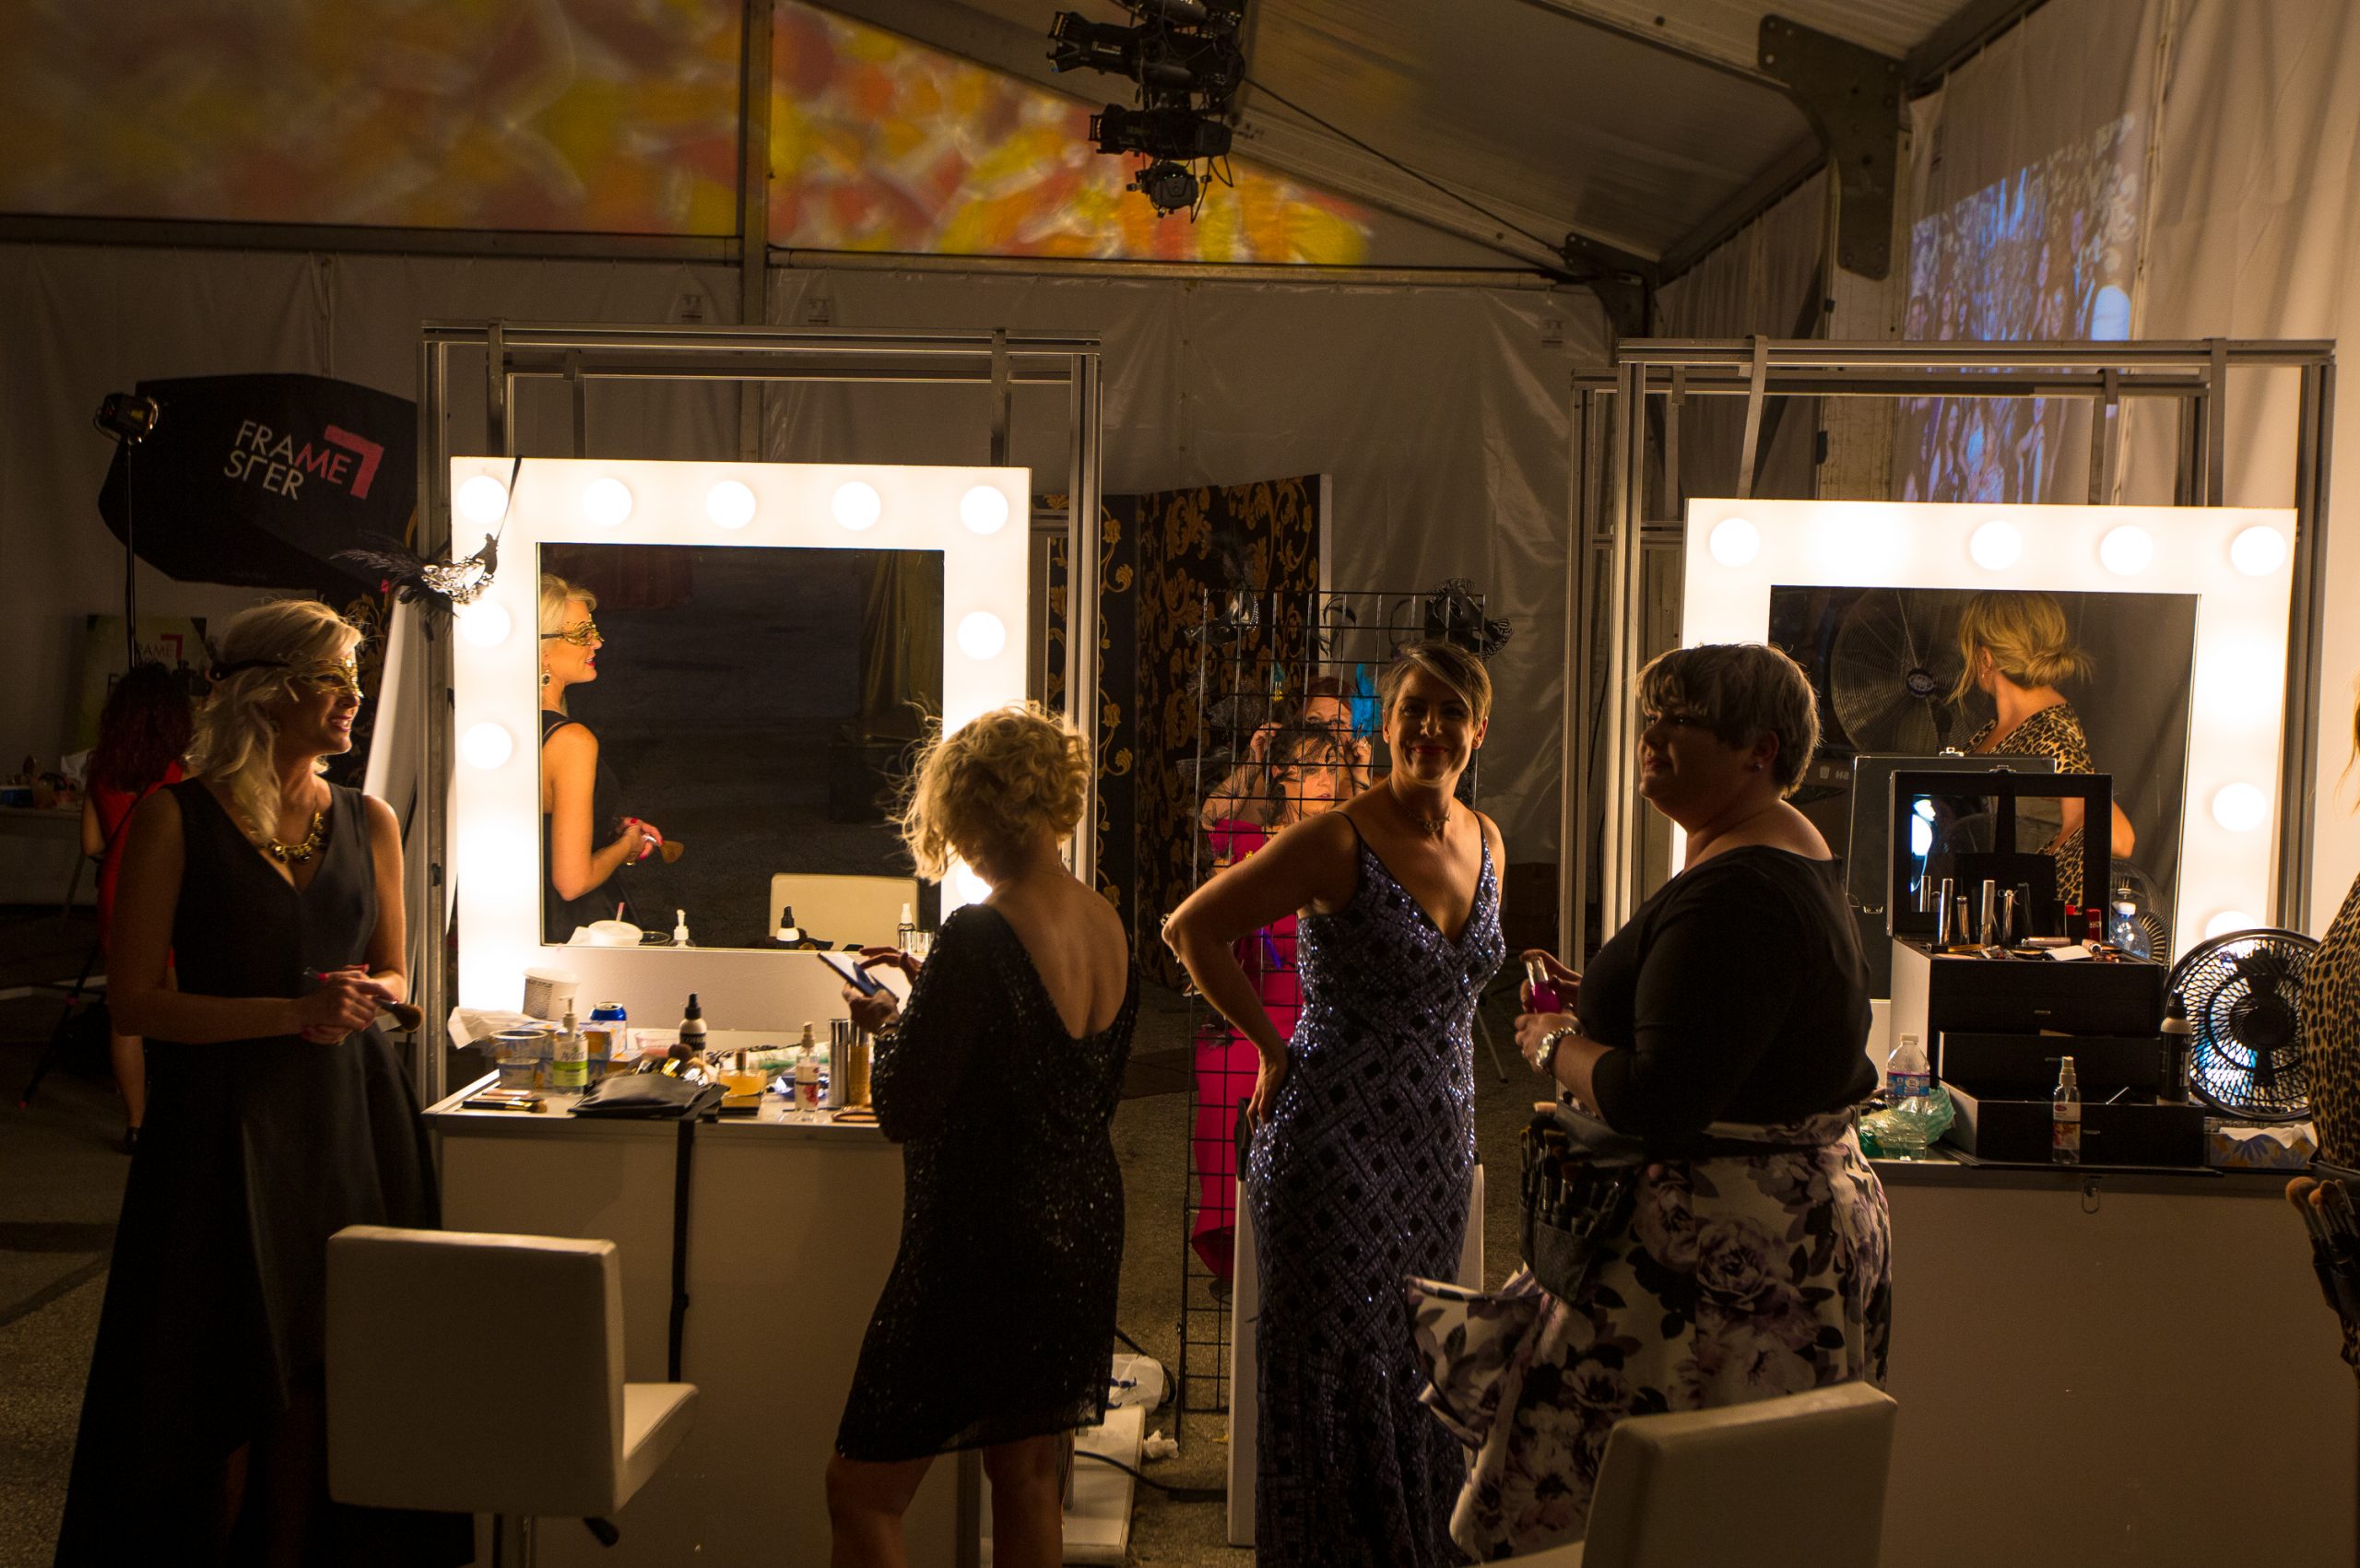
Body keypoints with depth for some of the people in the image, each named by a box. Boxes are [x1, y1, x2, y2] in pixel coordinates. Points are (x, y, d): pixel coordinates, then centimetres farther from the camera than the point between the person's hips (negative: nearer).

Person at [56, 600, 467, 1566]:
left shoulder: (370, 823, 9)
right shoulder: (176, 820, -5)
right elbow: (135, 999, -8)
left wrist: (360, 998, -5)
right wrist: (292, 1012, -16)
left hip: (350, 1115, 4)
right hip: (227, 1119, -4)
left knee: (318, 1371, 7)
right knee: (229, 1381, 1)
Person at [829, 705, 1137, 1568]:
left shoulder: (979, 937, -22)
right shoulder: (1107, 926, 2)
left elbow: (902, 1111, -19)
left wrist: (890, 1022, 1)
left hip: (982, 1245, -8)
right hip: (1084, 1230, 8)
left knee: (862, 1490, 4)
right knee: (1028, 1475, 21)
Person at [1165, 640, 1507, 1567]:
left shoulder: (1485, 843, 7)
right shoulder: (1337, 842, -14)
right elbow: (1192, 930, -13)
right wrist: (1274, 1047, -10)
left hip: (1437, 1143, 6)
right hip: (1339, 1137, -6)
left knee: (1417, 1354, 15)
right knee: (1337, 1360, 2)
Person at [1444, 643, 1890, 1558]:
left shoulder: (1733, 896, -23)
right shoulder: (1791, 853, 12)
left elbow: (1658, 1101, -28)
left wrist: (1557, 1047, -11)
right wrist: (1598, 1000, 13)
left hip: (1727, 1257, -11)